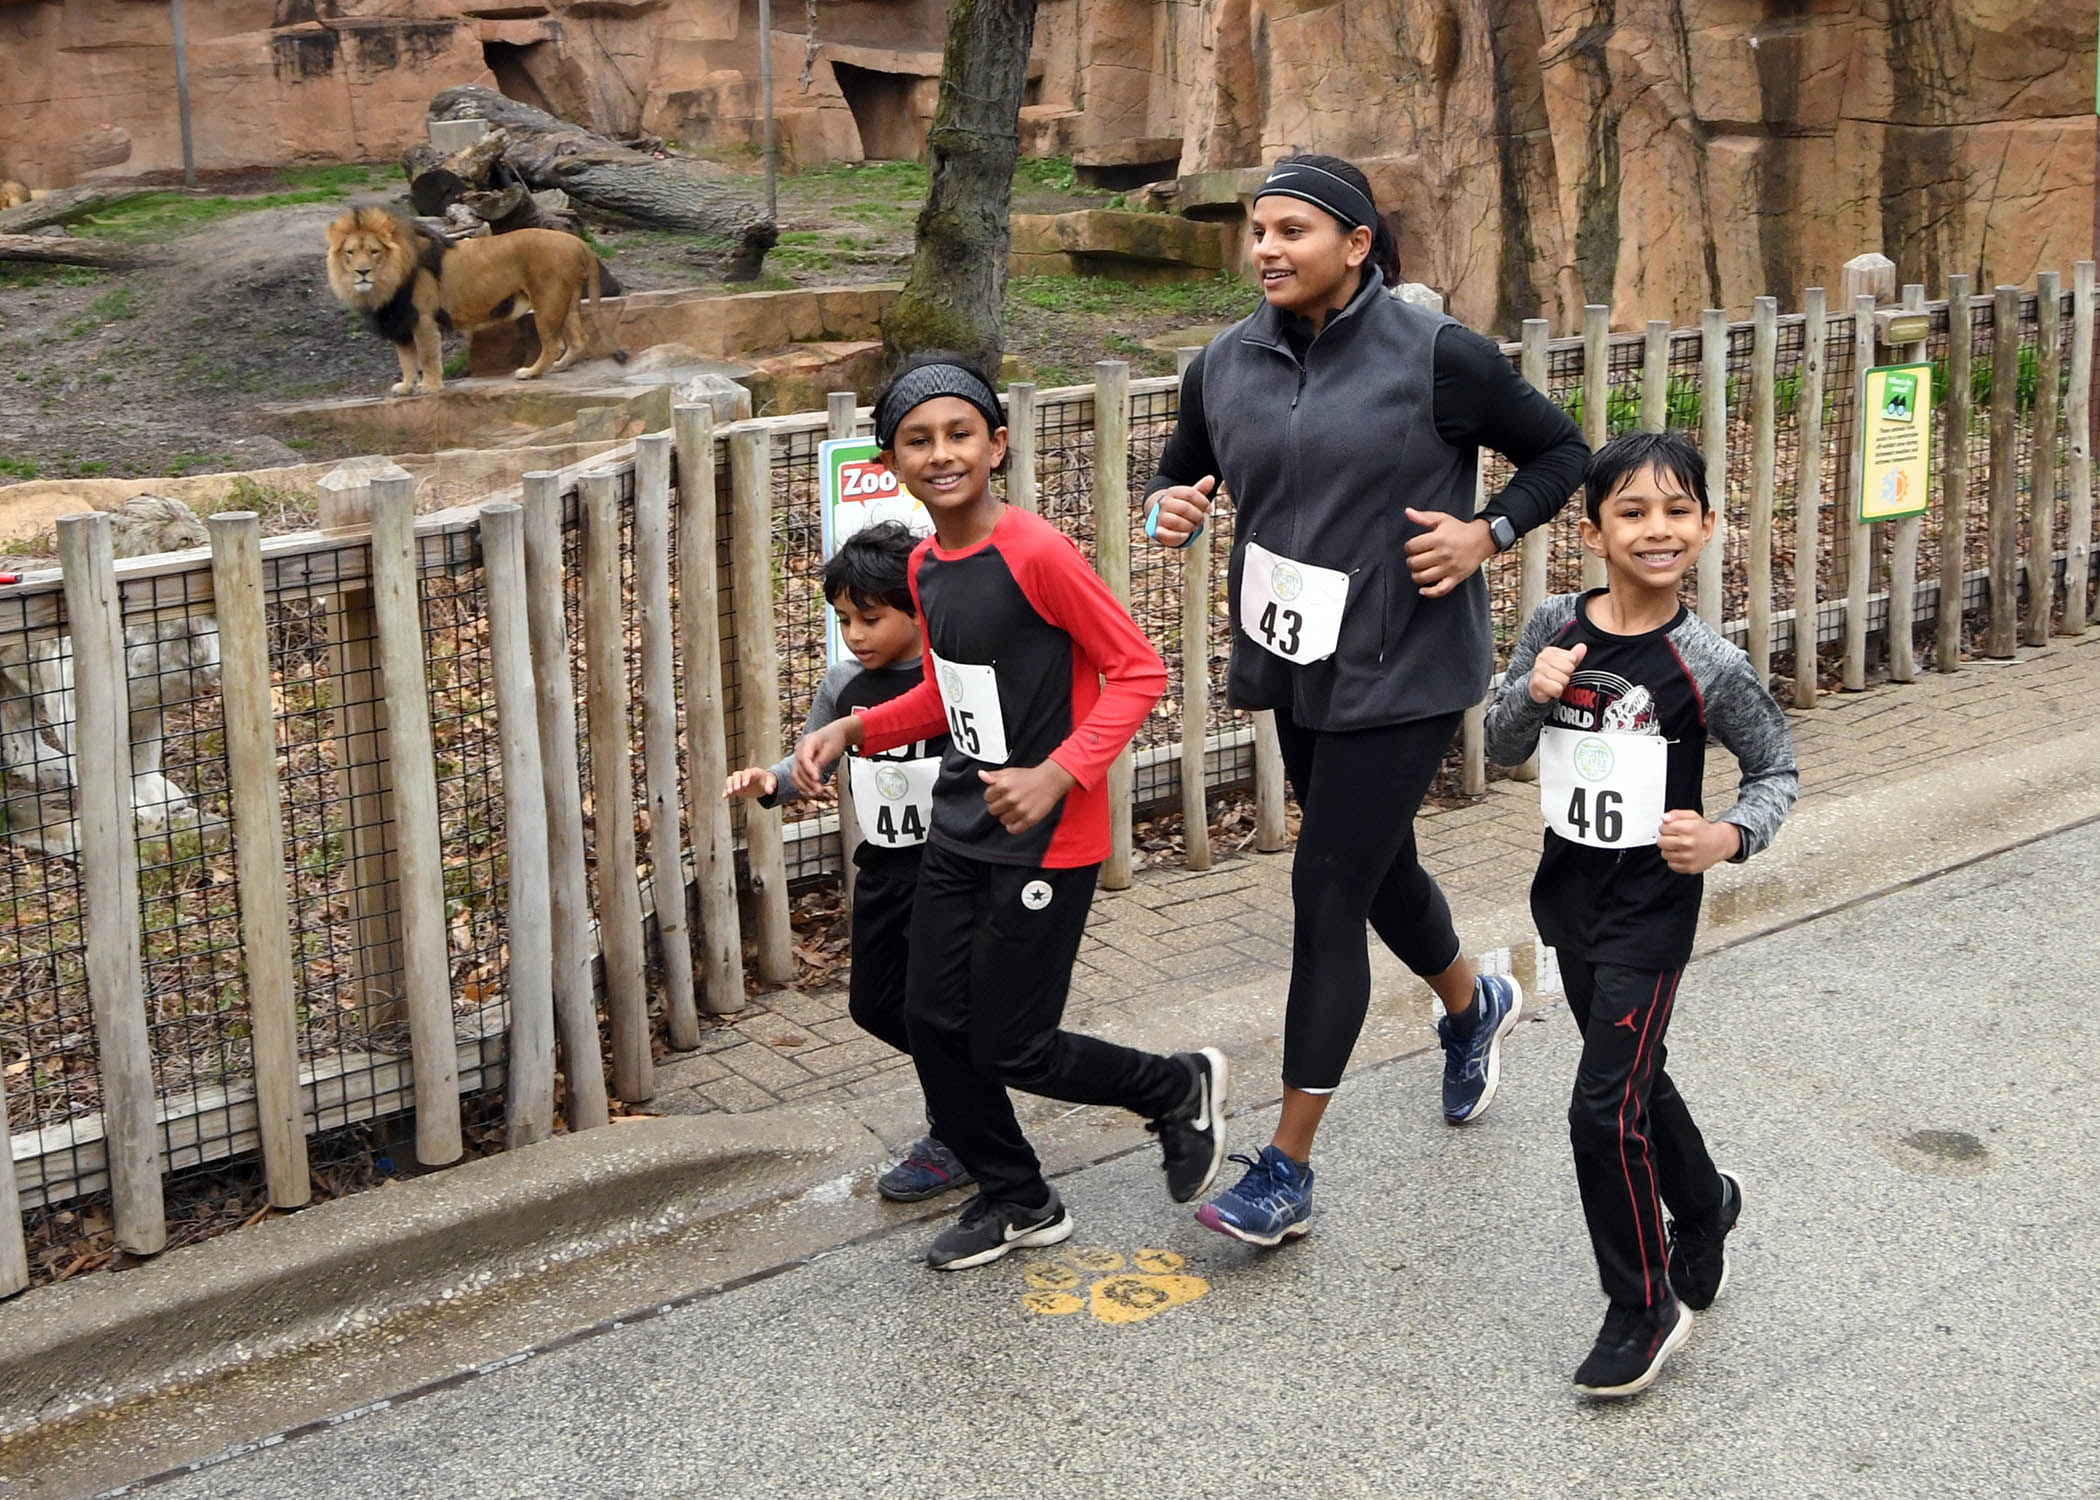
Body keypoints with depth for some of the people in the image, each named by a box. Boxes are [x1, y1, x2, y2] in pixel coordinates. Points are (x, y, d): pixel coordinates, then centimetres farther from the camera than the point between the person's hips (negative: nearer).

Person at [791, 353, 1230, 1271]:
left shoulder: (1037, 554, -20)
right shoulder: (926, 567, 5)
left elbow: (1138, 671, -18)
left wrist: (1058, 774, -27)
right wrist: (852, 730, 4)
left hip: (1047, 842, -8)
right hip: (961, 833, 8)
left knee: (1008, 1048, -2)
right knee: (932, 1022, 10)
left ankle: (1179, 1089, 24)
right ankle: (1015, 1200, 31)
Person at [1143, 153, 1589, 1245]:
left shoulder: (1434, 356, -12)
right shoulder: (1227, 365, 2)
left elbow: (1562, 452, -1)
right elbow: (1182, 468, 17)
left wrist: (1488, 534, -16)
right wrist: (1170, 508, -6)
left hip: (1403, 672, -6)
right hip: (1297, 665, 6)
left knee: (1327, 891, -8)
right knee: (1377, 868, 21)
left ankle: (1287, 1170, 0)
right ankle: (1475, 1005, 54)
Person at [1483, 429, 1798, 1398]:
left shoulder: (1708, 666, -16)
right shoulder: (1555, 628, -5)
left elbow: (1777, 772, -4)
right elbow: (1502, 749, 3)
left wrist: (1729, 837, -23)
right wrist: (1532, 692, -17)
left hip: (1650, 909, -5)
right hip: (1568, 891, 5)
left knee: (1604, 1109, -6)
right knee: (1635, 1076, 22)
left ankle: (1647, 1308, 13)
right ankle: (1704, 1203, 50)